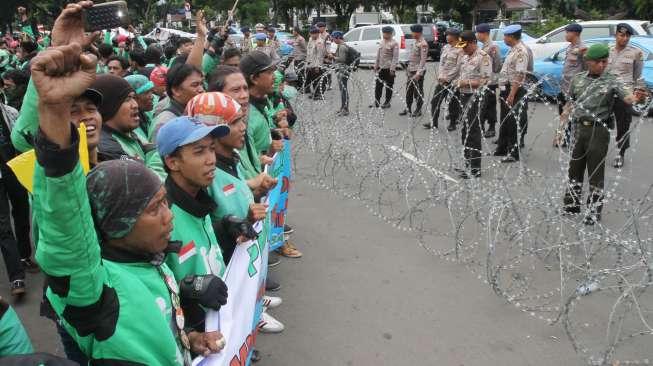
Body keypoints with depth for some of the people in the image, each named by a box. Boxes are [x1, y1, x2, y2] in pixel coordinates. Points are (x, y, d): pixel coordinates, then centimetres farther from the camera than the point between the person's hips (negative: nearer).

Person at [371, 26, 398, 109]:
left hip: (389, 68, -7)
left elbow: (395, 57, -14)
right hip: (381, 67, 7)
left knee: (389, 86, 4)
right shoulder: (382, 41, 12)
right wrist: (376, 65, 14)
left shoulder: (394, 43, -10)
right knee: (378, 85, 7)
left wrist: (392, 69, -19)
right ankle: (377, 102, 14)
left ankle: (387, 102, 13)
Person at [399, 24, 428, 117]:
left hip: (418, 71, -9)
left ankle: (418, 110, 9)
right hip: (411, 70, 9)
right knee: (409, 90, 13)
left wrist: (418, 73, -25)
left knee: (418, 91, 0)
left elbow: (423, 60, -20)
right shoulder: (415, 42, 14)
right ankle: (408, 108, 22)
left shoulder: (423, 44, -14)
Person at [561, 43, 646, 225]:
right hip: (577, 129, 4)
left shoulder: (612, 81, -4)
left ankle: (594, 211, 12)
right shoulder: (578, 79, 7)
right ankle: (571, 204, 29)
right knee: (575, 169, 14)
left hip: (598, 131, -4)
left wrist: (636, 97, -43)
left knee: (596, 172, 1)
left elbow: (627, 96, -20)